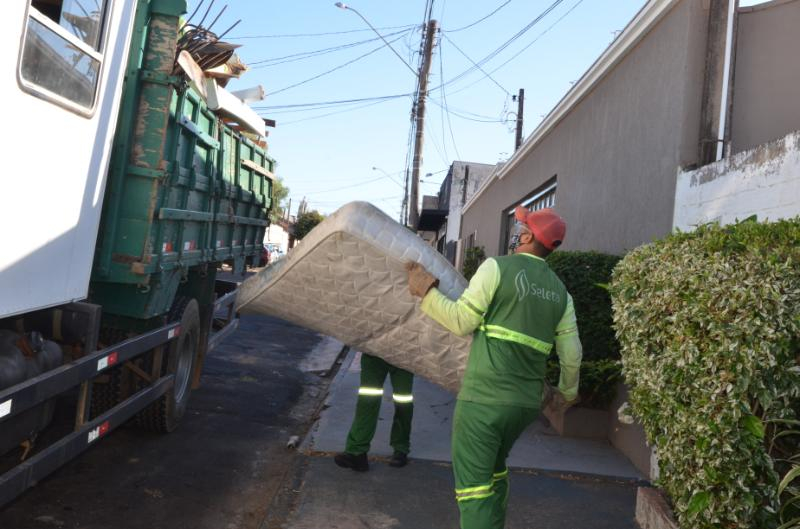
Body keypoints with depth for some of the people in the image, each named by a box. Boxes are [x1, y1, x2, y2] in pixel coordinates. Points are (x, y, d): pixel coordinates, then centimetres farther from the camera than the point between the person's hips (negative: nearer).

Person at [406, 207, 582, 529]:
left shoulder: (497, 267, -6)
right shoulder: (560, 291, 11)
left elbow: (462, 321, -8)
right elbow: (571, 354, 12)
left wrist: (426, 291, 4)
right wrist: (567, 392, 29)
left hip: (484, 397, -7)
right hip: (527, 403, 7)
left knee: (473, 484, 0)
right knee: (495, 467, 28)